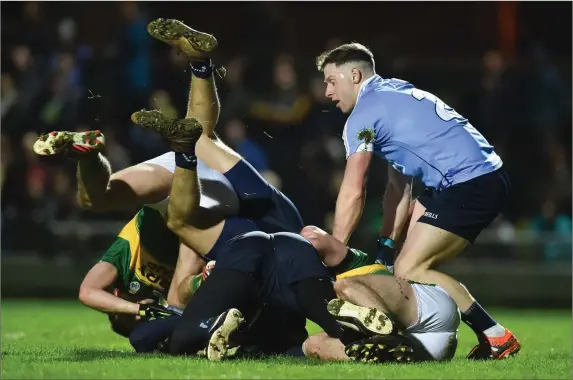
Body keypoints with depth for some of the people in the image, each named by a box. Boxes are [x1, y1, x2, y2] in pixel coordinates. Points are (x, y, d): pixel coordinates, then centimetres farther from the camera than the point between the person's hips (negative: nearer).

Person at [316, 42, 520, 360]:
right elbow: (398, 185, 22)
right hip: (486, 175, 10)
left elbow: (353, 193, -8)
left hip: (470, 185, -10)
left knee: (408, 270, -11)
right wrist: (386, 243, 17)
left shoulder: (365, 112, -5)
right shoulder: (394, 92, 23)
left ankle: (496, 338, -10)